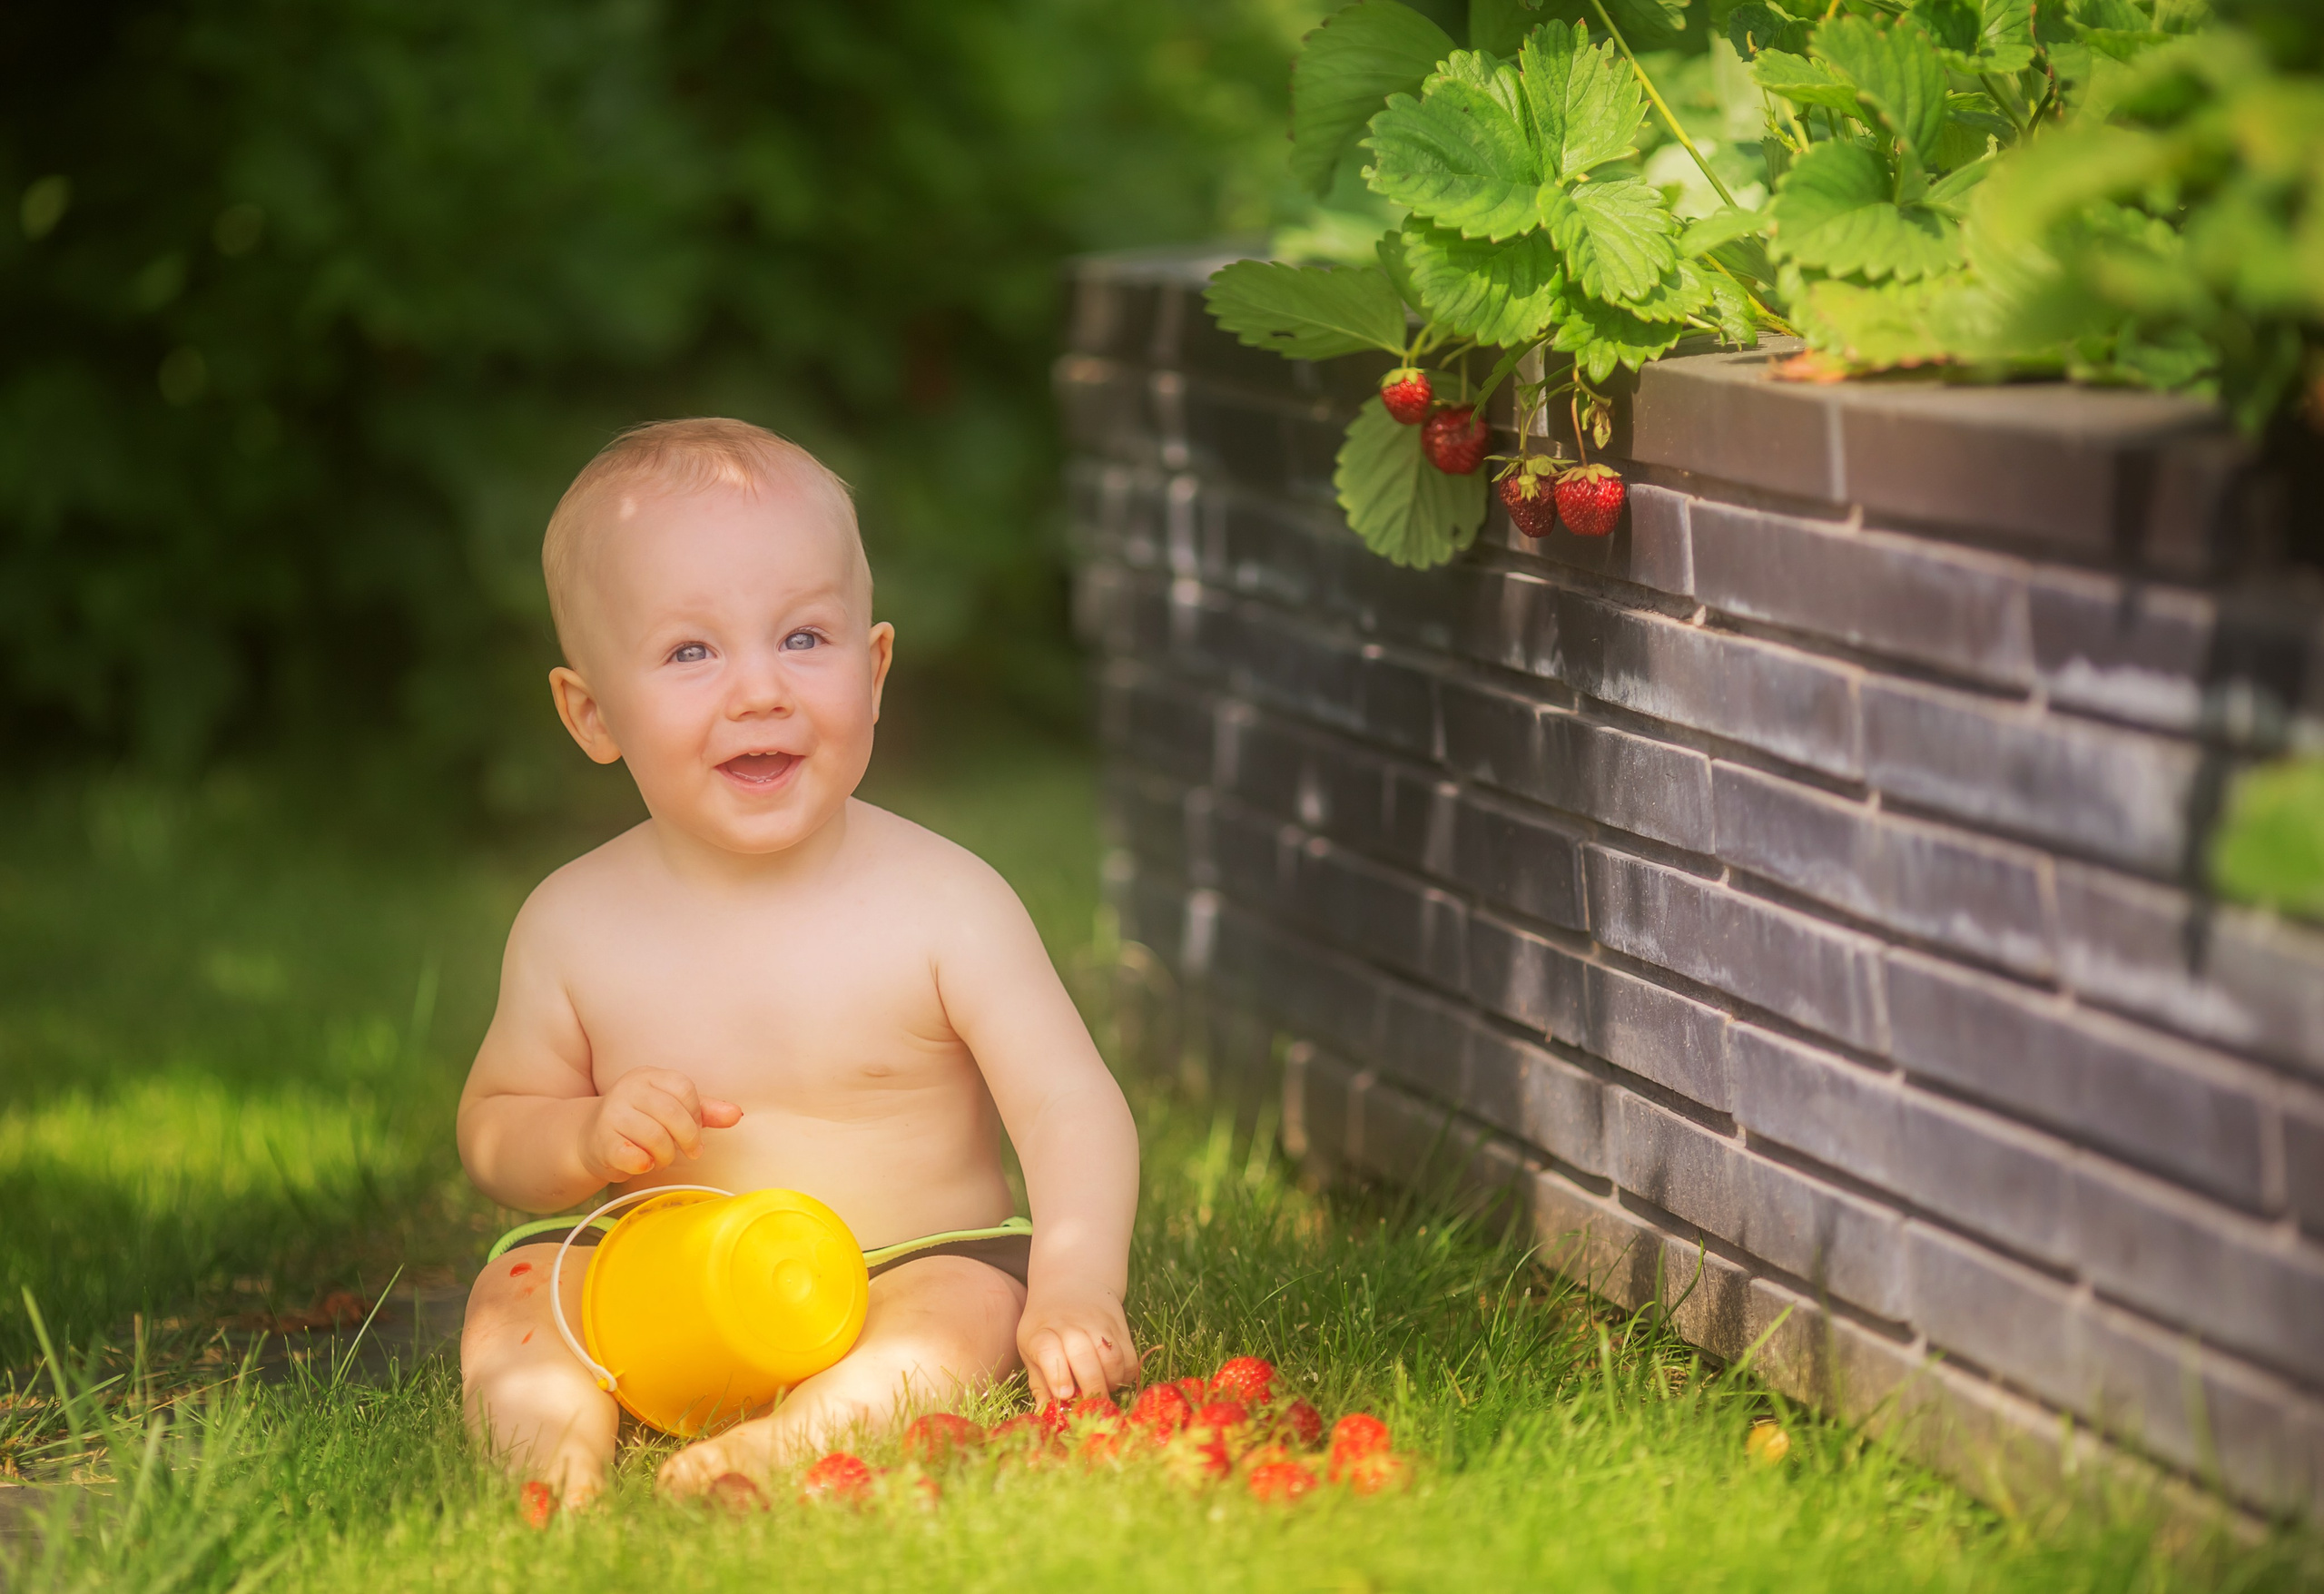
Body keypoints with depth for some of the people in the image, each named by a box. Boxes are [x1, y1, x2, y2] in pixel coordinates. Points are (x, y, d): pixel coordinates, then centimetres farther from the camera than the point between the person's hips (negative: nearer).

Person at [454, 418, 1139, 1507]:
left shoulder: (942, 905, -11)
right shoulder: (576, 926, -4)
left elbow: (1070, 1110, -14)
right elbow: (489, 1130, 7)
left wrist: (1076, 1293, -31)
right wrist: (585, 1139, -16)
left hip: (905, 1278, -2)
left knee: (969, 1307, -31)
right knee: (517, 1290, -17)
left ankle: (788, 1444, -49)